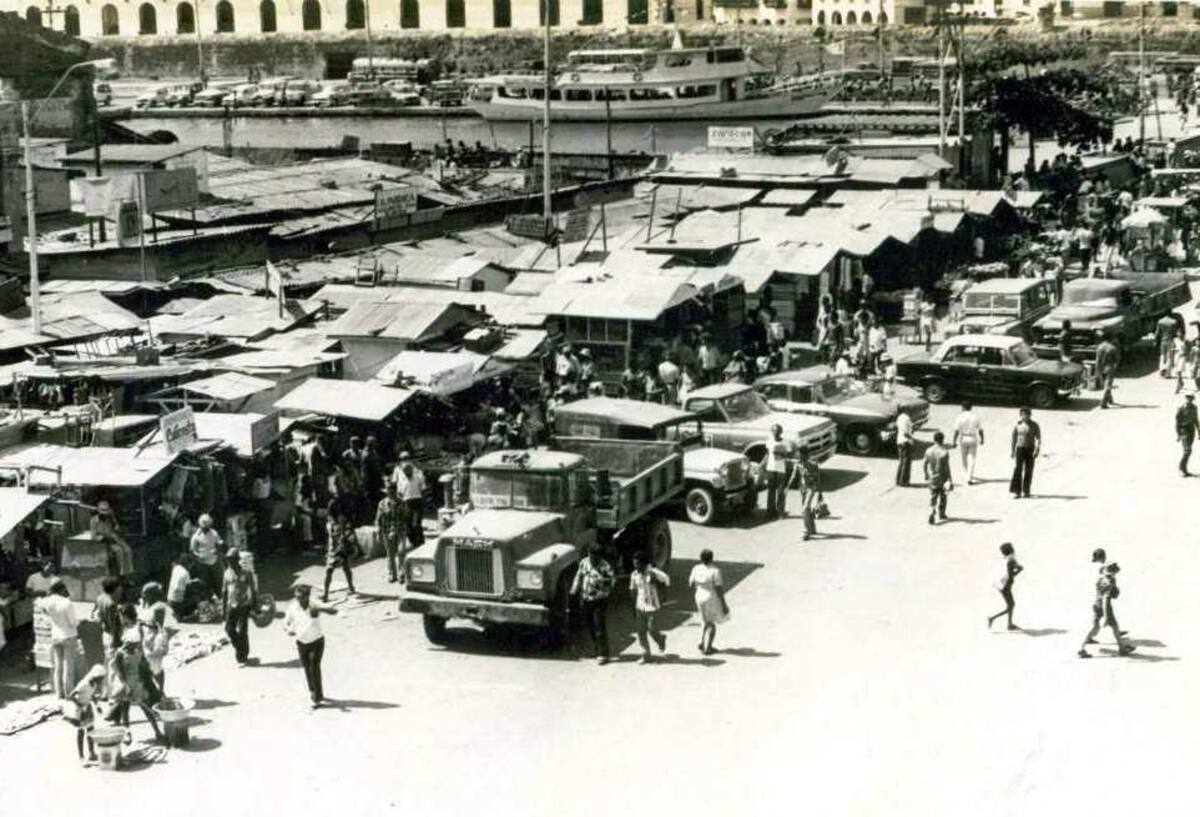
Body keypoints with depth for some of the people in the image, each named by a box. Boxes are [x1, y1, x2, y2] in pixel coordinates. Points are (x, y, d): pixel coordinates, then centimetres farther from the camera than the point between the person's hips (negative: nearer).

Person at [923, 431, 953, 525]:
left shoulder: (929, 451, -7)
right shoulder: (944, 453, -20)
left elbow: (925, 465, 3)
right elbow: (946, 468, -18)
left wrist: (926, 475, 20)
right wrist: (950, 480, -10)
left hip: (932, 479, 2)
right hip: (943, 479, -2)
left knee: (932, 497, 9)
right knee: (942, 496, 18)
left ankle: (931, 513, -13)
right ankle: (941, 515, 32)